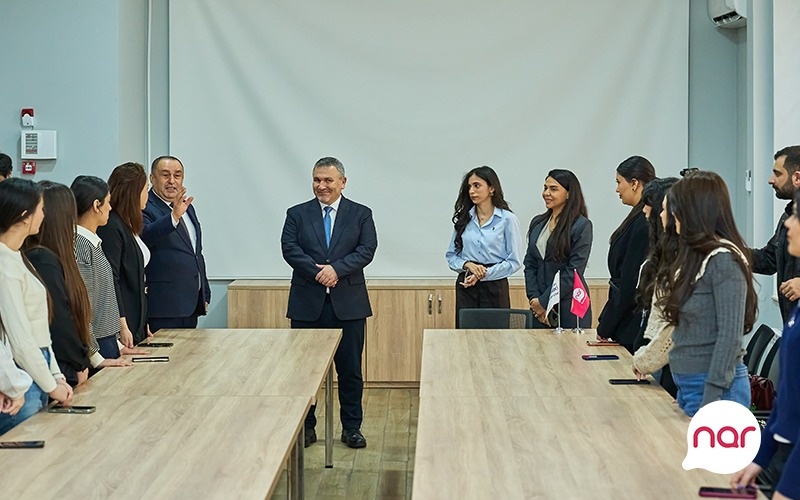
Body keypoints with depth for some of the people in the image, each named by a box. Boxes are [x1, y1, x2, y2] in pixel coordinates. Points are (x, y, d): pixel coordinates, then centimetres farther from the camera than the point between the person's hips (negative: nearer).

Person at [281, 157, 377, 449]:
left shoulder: (361, 214, 6)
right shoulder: (297, 214, 7)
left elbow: (367, 250, -5)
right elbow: (290, 249, -5)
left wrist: (337, 268, -19)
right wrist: (318, 272, -18)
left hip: (348, 303, 0)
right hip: (307, 303, 1)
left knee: (350, 369, 5)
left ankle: (351, 427, 17)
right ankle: (305, 427, 18)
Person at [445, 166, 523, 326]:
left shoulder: (507, 219, -3)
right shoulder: (463, 219, 8)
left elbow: (514, 261, -5)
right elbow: (451, 255, 11)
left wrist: (484, 274, -12)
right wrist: (468, 265, -9)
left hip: (495, 287, -3)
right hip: (465, 287, 3)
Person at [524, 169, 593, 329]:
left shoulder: (582, 225, -8)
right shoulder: (537, 223, 11)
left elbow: (574, 271, -12)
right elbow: (529, 264, 9)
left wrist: (544, 301, -12)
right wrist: (534, 298, -4)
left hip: (569, 308, -5)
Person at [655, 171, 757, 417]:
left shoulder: (724, 260, -15)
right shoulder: (695, 255, 10)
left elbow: (730, 335, -18)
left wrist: (711, 398, -20)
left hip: (715, 387, -8)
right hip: (687, 384, 8)